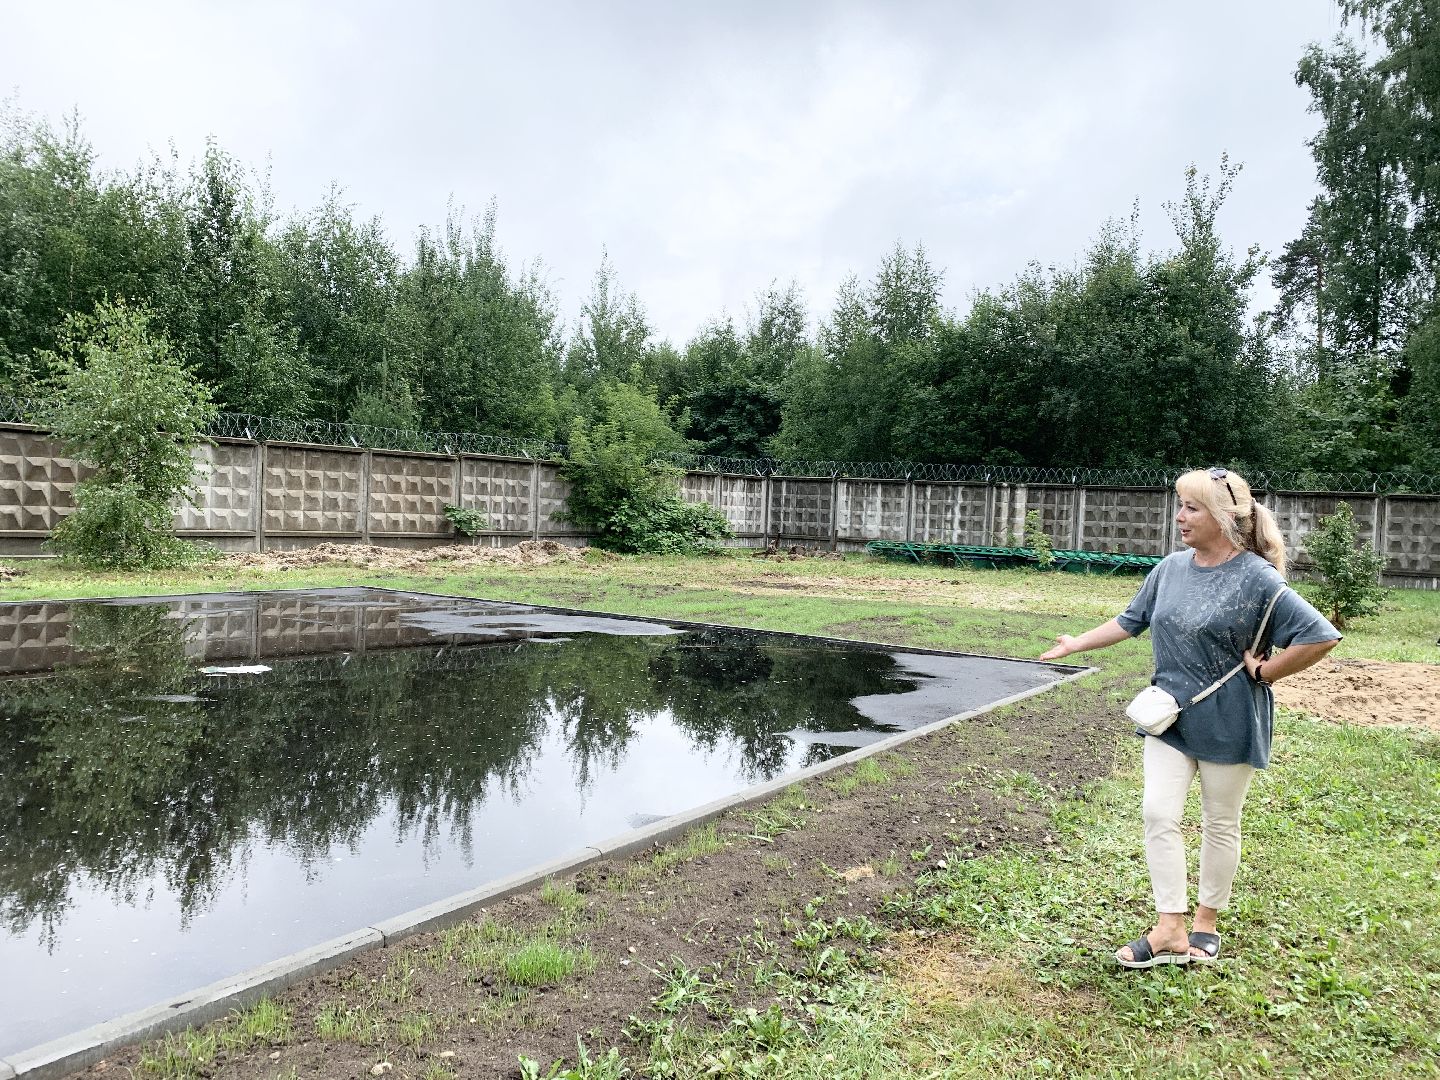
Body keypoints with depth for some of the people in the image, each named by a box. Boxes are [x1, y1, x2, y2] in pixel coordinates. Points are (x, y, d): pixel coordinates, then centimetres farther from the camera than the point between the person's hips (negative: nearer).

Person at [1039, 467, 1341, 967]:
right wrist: (1078, 643, 15)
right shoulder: (1171, 568, 0)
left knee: (1220, 825, 12)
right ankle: (1170, 931, 6)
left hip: (1227, 724, -5)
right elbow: (1131, 620, 12)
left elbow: (1321, 637, -19)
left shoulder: (1257, 578, -18)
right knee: (1159, 815, -2)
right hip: (1170, 716, 5)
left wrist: (1261, 673, -15)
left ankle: (1206, 922, 30)